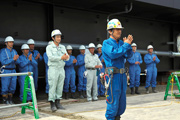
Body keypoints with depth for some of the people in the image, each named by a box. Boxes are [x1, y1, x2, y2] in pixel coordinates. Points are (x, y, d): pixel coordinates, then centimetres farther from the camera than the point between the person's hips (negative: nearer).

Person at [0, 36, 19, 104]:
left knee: (13, 87, 9)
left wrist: (16, 60, -13)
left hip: (13, 71, 5)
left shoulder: (14, 51, 11)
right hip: (6, 71, -5)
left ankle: (10, 99, 22)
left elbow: (17, 62, 10)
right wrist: (13, 59, -21)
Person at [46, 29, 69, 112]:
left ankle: (57, 102, 15)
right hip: (53, 69, -5)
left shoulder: (63, 47, 13)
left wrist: (66, 57, -19)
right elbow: (51, 57, -16)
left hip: (61, 69, 5)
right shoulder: (49, 47, -1)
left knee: (60, 87, 7)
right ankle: (52, 104, -2)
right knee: (53, 87, -6)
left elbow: (67, 58, 5)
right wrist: (61, 57, -23)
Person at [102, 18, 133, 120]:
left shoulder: (121, 43, 13)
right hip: (113, 75, -7)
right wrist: (126, 45, -18)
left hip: (122, 74, 7)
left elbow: (128, 55, 3)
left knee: (122, 100, 13)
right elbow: (113, 54, -23)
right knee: (113, 101, -4)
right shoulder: (107, 43, -6)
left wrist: (129, 44, -12)